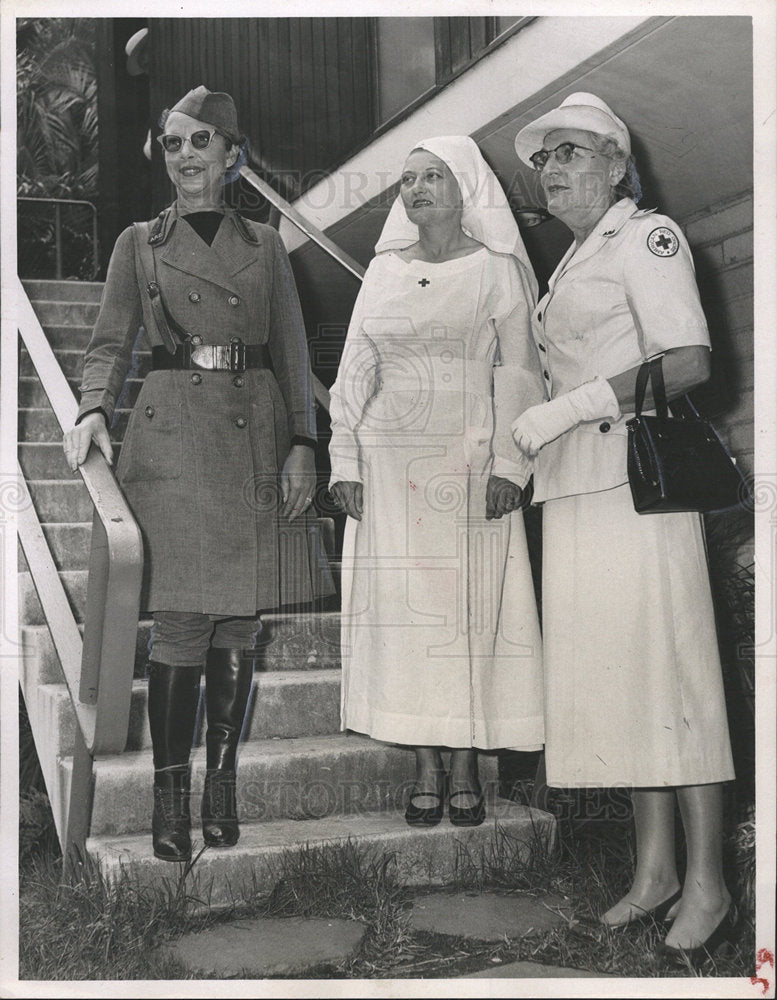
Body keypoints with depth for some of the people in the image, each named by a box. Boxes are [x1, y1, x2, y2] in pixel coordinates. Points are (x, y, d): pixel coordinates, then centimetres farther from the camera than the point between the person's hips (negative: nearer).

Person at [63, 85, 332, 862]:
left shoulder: (264, 246, 13)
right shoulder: (139, 244, 9)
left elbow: (292, 353, 10)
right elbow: (110, 342, 7)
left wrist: (302, 443, 0)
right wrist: (93, 410, -12)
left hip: (255, 440, 2)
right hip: (172, 439, -2)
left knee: (240, 625, 4)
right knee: (181, 625, -6)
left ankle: (222, 784, 16)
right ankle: (169, 793, 6)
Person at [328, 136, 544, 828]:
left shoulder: (496, 271, 5)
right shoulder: (384, 270, 14)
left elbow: (518, 375, -1)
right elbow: (354, 373, 12)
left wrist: (509, 465, -11)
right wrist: (345, 462, 4)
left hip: (470, 464, -3)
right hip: (390, 462, 3)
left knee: (470, 608, -2)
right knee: (403, 607, 0)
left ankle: (466, 770, 7)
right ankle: (427, 771, 7)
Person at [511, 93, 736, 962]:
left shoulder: (648, 236, -1)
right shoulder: (572, 261, 23)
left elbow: (690, 361, -14)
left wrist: (570, 406, -16)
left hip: (639, 474, -8)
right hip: (577, 487, 8)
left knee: (667, 670, -7)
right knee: (617, 677, 7)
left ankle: (706, 884, 1)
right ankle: (655, 871, 15)